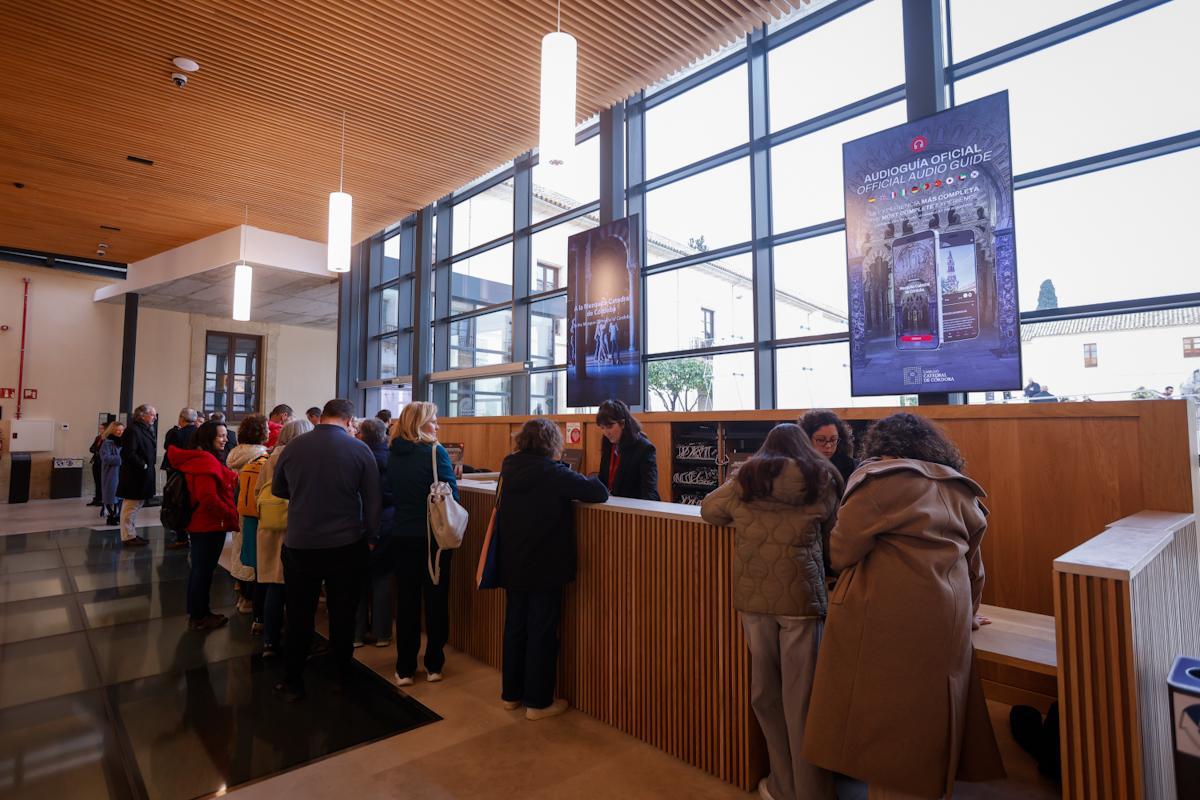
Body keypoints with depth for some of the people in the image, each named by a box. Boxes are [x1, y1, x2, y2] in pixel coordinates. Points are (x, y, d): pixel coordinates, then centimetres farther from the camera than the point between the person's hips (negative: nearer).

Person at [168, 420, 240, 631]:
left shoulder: (197, 458, 12)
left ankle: (197, 613, 32)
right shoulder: (206, 461, -21)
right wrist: (232, 516, -20)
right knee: (204, 570, 2)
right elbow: (209, 497, -27)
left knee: (199, 569, 19)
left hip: (199, 523, 11)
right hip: (210, 526, -11)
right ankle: (199, 618, 14)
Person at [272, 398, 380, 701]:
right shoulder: (360, 450, -10)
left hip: (299, 544, 1)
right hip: (347, 545, -1)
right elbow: (372, 500, -8)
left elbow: (277, 489, 12)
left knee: (299, 615, 14)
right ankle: (344, 673, 29)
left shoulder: (293, 446, -4)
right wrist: (370, 535, 4)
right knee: (343, 614, 14)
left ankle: (292, 682, 24)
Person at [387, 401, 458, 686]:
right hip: (433, 535, -4)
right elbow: (451, 493, -12)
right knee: (435, 599, 10)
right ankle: (433, 665, 19)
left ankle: (404, 669, 19)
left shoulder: (392, 454, 1)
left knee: (406, 600, 12)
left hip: (402, 534, 4)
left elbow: (390, 493, 11)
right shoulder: (435, 451, -14)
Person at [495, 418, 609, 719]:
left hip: (512, 565, 6)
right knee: (542, 632, 7)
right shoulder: (553, 472, -18)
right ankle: (538, 702, 18)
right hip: (545, 567, -6)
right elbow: (600, 493, -21)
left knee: (515, 626, 18)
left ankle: (511, 694, 32)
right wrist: (581, 482, 2)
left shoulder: (509, 468, 0)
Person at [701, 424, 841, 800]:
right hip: (802, 596, -1)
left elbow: (709, 509, 19)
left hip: (754, 596, 1)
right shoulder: (823, 480, 4)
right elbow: (832, 544, 13)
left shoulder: (745, 479, 5)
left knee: (765, 690, 14)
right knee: (801, 696, 8)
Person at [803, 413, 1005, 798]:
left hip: (888, 619, -7)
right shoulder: (959, 489, 14)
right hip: (947, 623, 7)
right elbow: (973, 563, 21)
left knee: (883, 718, 6)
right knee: (929, 719, 18)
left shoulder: (878, 479, -7)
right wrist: (967, 612, 35)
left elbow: (842, 551, -9)